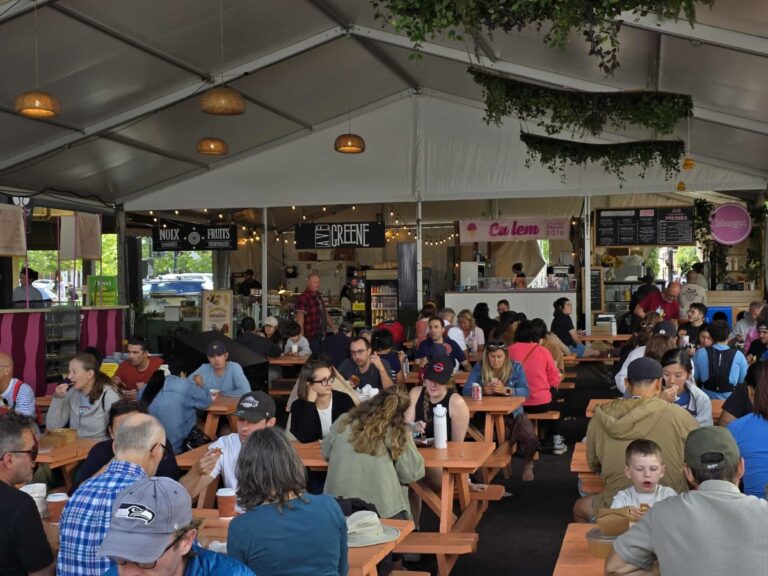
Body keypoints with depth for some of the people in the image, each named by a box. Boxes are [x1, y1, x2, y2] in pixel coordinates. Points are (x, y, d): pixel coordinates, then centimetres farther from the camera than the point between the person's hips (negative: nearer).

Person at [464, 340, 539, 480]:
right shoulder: (479, 367, 1)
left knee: (529, 438, -25)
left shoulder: (516, 367, 1)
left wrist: (506, 390, -28)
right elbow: (466, 390, -8)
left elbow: (526, 392, -10)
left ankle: (527, 463, 12)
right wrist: (482, 390, -30)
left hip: (512, 412, 0)